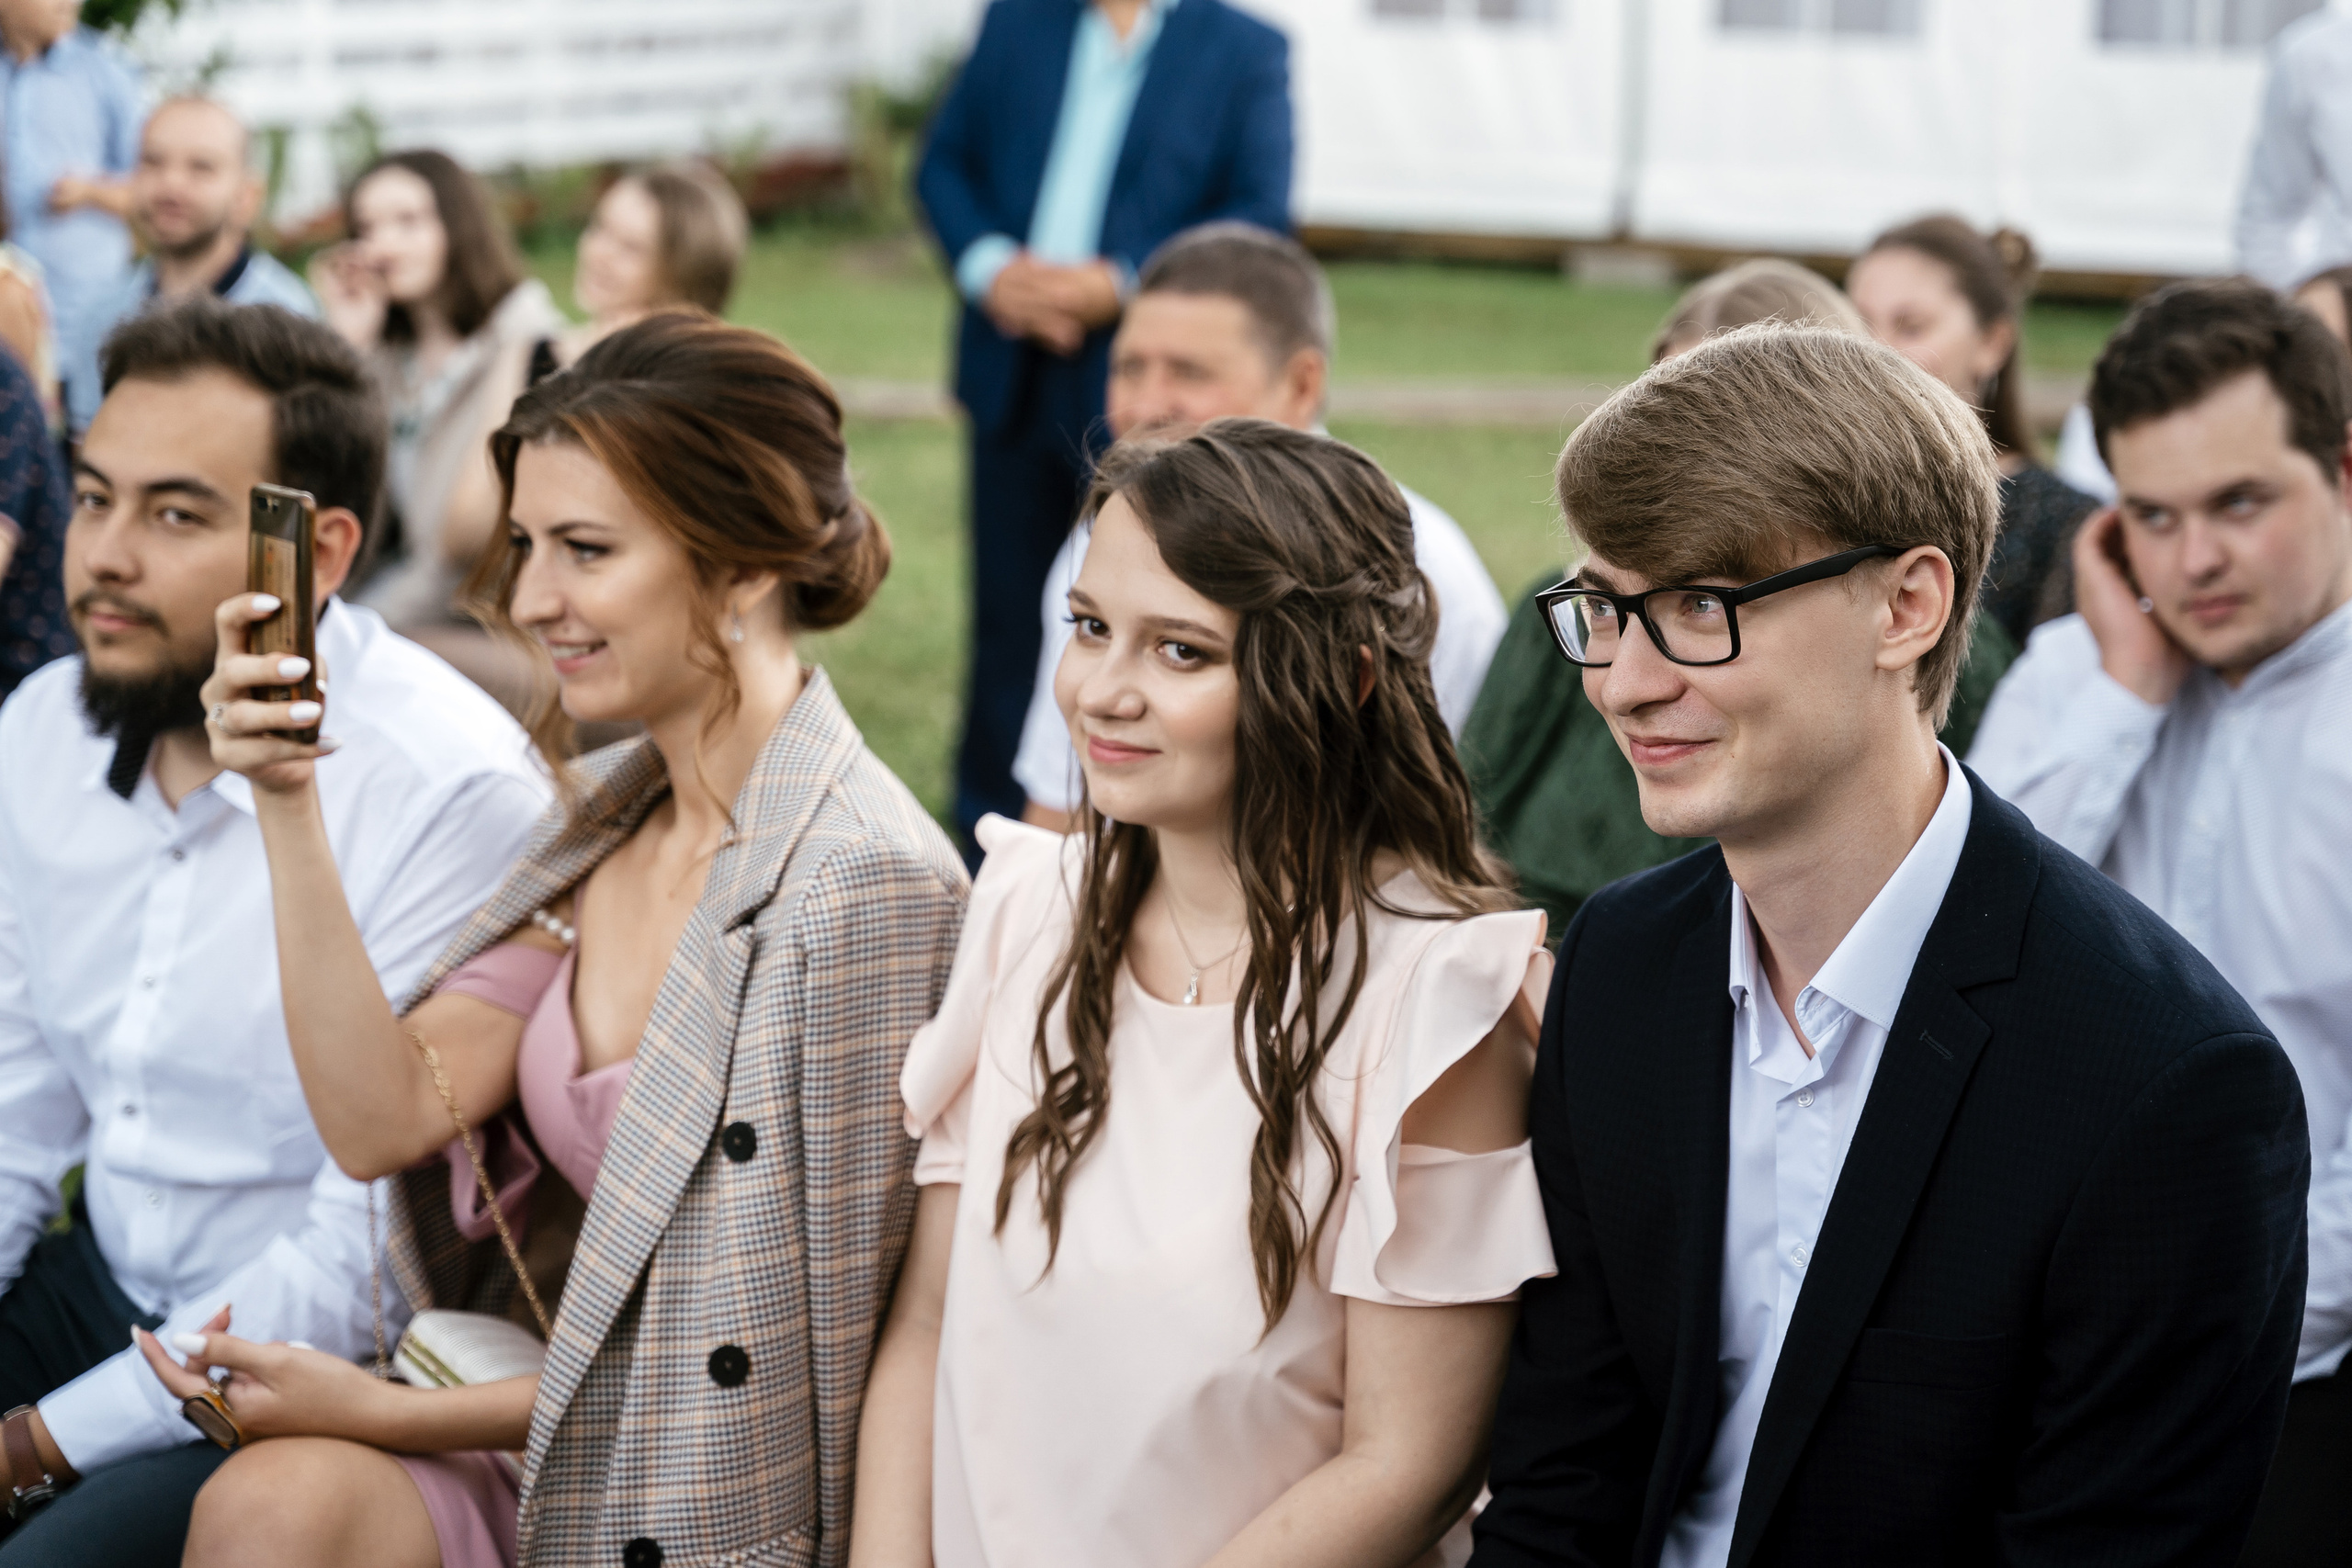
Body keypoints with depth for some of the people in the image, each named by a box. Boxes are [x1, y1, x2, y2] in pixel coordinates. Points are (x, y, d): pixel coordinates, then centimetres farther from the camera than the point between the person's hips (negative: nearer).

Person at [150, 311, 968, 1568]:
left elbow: (779, 1357, -14)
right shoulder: (607, 818, 8)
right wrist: (286, 804, -9)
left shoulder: (863, 882, -17)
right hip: (553, 1445, 6)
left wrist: (391, 1413, -11)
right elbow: (381, 1118, -2)